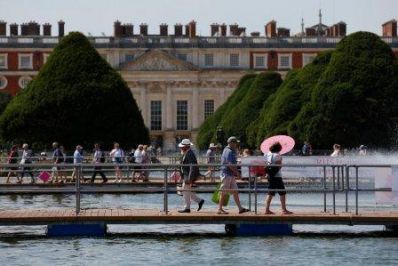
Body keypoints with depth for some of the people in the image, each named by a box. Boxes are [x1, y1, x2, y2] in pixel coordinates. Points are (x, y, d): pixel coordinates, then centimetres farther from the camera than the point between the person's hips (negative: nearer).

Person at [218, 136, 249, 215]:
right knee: (224, 193, -4)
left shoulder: (232, 151, 17)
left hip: (231, 175, 10)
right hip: (227, 174, -10)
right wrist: (237, 173, -17)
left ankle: (240, 208, 8)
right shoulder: (229, 152, -15)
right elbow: (230, 164, -22)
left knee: (235, 192, 8)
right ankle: (220, 209, 1)